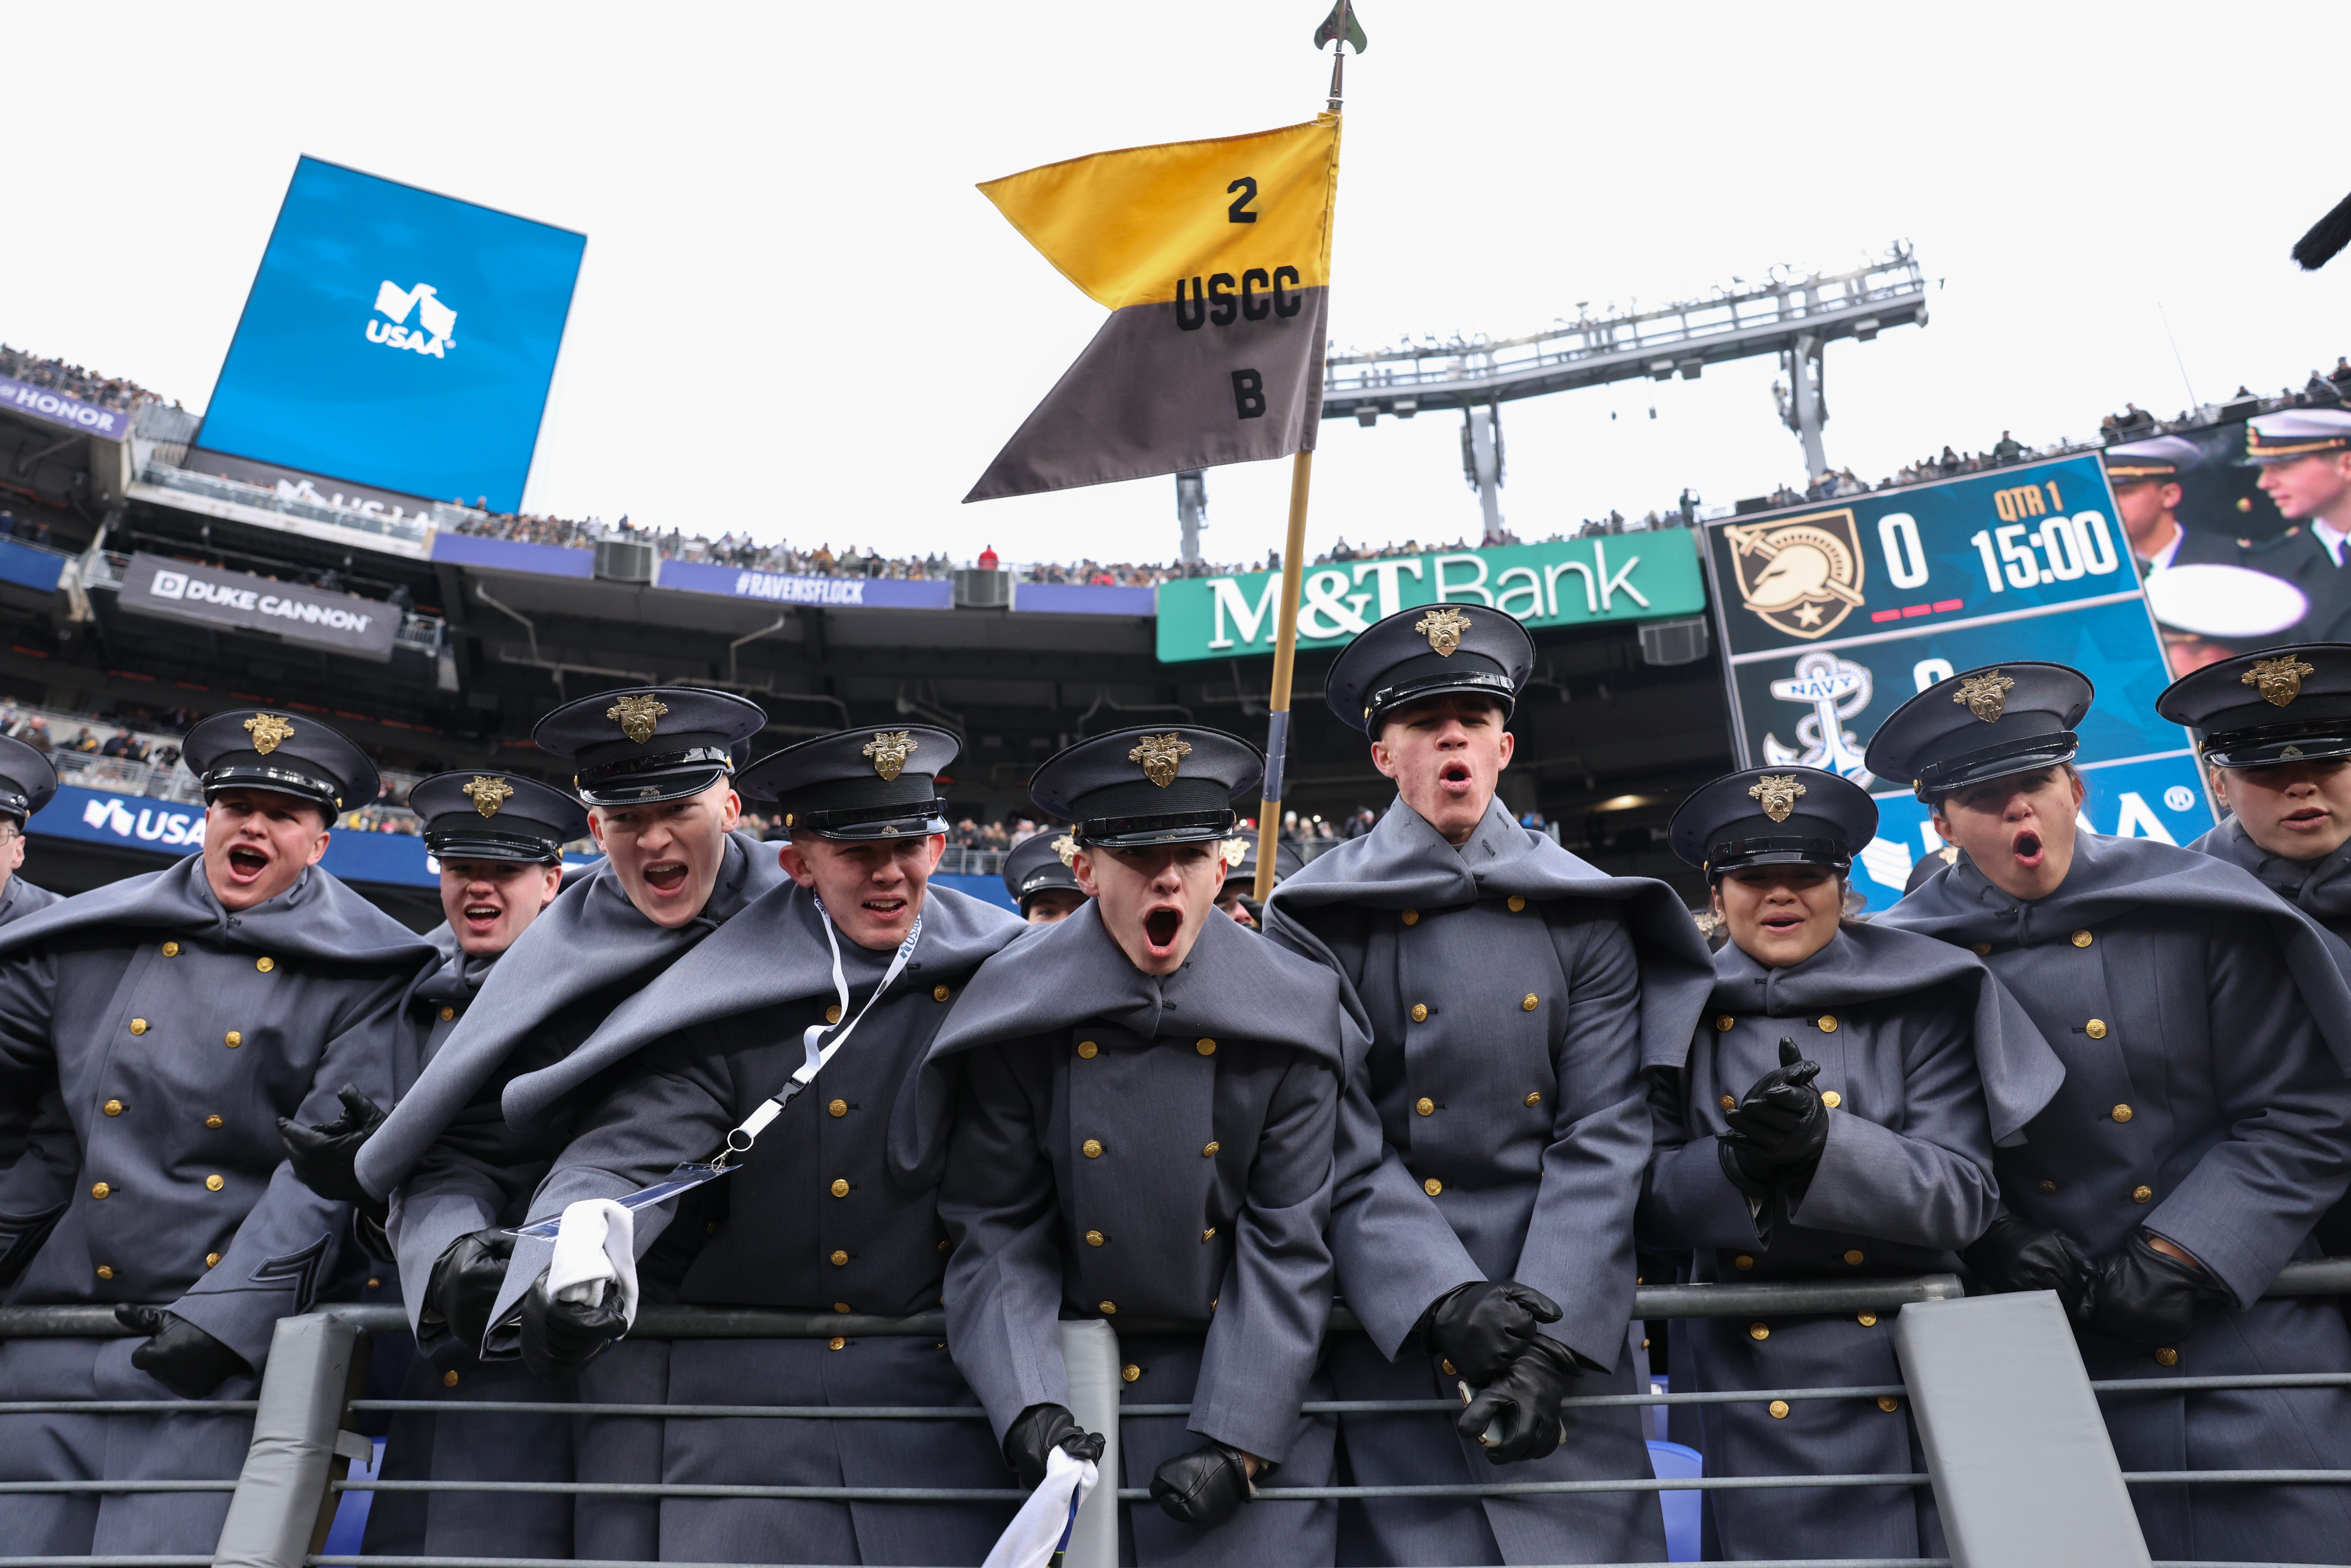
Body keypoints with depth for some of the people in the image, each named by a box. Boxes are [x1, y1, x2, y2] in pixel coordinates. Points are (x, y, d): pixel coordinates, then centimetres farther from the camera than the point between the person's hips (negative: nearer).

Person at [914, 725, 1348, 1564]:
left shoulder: (1293, 1015, -8)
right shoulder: (1013, 1014, -9)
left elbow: (1287, 1245, -7)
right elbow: (996, 1234, -6)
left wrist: (1237, 1439, -11)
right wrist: (1031, 1412, -15)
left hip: (1249, 1393, 0)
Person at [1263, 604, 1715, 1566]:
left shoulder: (1584, 914, 3)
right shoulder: (1322, 919, -1)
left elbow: (1604, 1141, -3)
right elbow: (1342, 1151, -7)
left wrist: (1553, 1339, -13)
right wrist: (1445, 1301, -18)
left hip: (1567, 1335, 2)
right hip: (1396, 1339, -1)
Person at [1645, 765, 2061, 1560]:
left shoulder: (1916, 1002, -1)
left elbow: (1963, 1196, -9)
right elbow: (1648, 1196, -5)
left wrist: (1825, 1143, -26)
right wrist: (1737, 1162, -25)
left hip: (1907, 1369, 0)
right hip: (1746, 1378, 0)